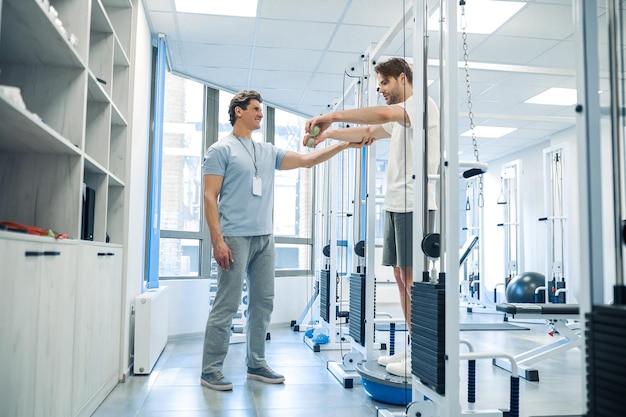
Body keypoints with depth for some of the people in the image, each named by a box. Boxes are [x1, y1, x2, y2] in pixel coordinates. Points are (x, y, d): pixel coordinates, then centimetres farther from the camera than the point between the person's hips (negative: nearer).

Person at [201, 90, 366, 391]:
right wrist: (217, 240, -15)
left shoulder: (268, 152, 17)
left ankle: (256, 364, 20)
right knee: (226, 306, -5)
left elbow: (306, 160, 17)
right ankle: (210, 370, 5)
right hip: (235, 238, -7)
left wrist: (343, 145, 9)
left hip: (265, 238, 7)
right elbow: (210, 197, -6)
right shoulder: (222, 149, 0)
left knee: (263, 304, 9)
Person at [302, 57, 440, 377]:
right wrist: (328, 133, 16)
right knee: (401, 277, 10)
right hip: (395, 205, 10)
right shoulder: (399, 117, 23)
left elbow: (383, 113, -25)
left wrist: (332, 115, -24)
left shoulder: (423, 104, -7)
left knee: (414, 278, -9)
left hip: (414, 205, -10)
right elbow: (366, 132, 27)